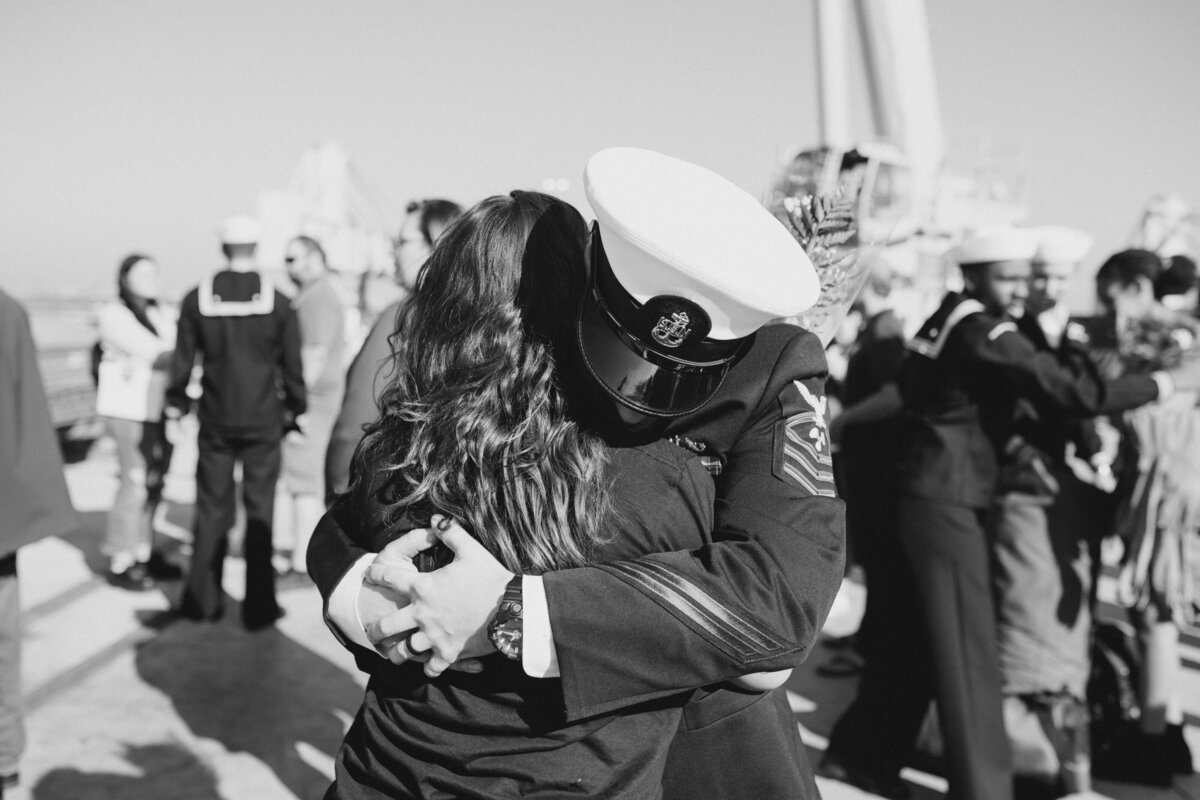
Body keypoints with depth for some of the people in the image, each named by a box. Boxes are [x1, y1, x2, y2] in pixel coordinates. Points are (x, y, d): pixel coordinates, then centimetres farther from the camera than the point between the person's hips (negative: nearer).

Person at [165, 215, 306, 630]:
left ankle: (202, 599, 16)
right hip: (263, 422, -1)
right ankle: (258, 605, 9)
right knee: (260, 510, 6)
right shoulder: (276, 300, -6)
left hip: (215, 421, 1)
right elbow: (292, 365, -1)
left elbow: (182, 360, 0)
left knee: (212, 510, 11)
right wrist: (297, 410, 10)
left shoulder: (198, 298, -3)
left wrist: (175, 409, 9)